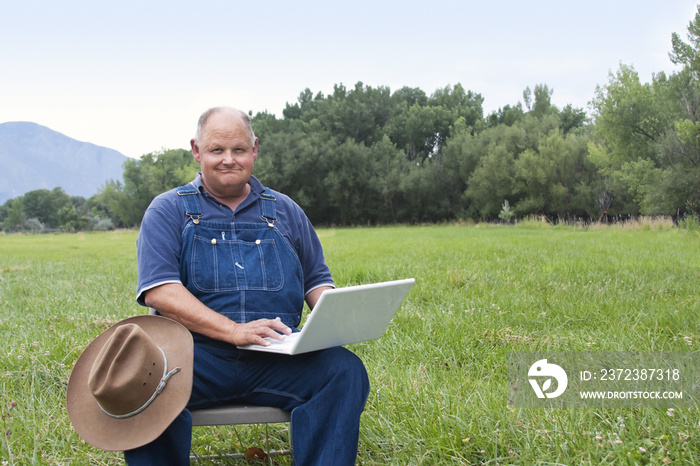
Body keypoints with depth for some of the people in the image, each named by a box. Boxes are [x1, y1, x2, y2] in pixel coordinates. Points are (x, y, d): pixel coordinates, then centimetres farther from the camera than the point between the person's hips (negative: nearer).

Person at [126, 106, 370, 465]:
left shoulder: (285, 212, 19)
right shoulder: (168, 211, 9)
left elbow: (316, 280, 23)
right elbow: (159, 290, -6)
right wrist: (233, 330, -19)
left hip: (278, 360, 2)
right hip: (197, 355, -2)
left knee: (345, 371, -26)